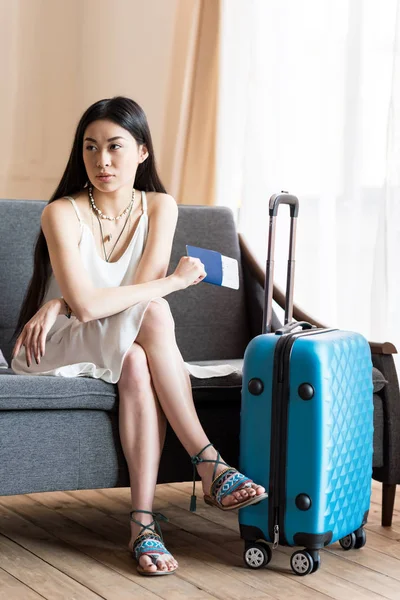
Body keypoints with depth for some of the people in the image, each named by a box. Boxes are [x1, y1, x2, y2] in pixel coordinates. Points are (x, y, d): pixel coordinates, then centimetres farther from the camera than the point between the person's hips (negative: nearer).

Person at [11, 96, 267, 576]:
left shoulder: (159, 207, -1)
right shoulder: (62, 213, -14)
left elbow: (140, 289, -12)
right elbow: (86, 305, -25)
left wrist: (58, 306, -20)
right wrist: (174, 280, -20)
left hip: (127, 347, 3)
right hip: (60, 347, -3)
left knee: (137, 364, -35)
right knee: (153, 313, -31)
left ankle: (143, 519, -37)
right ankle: (208, 464, -34)